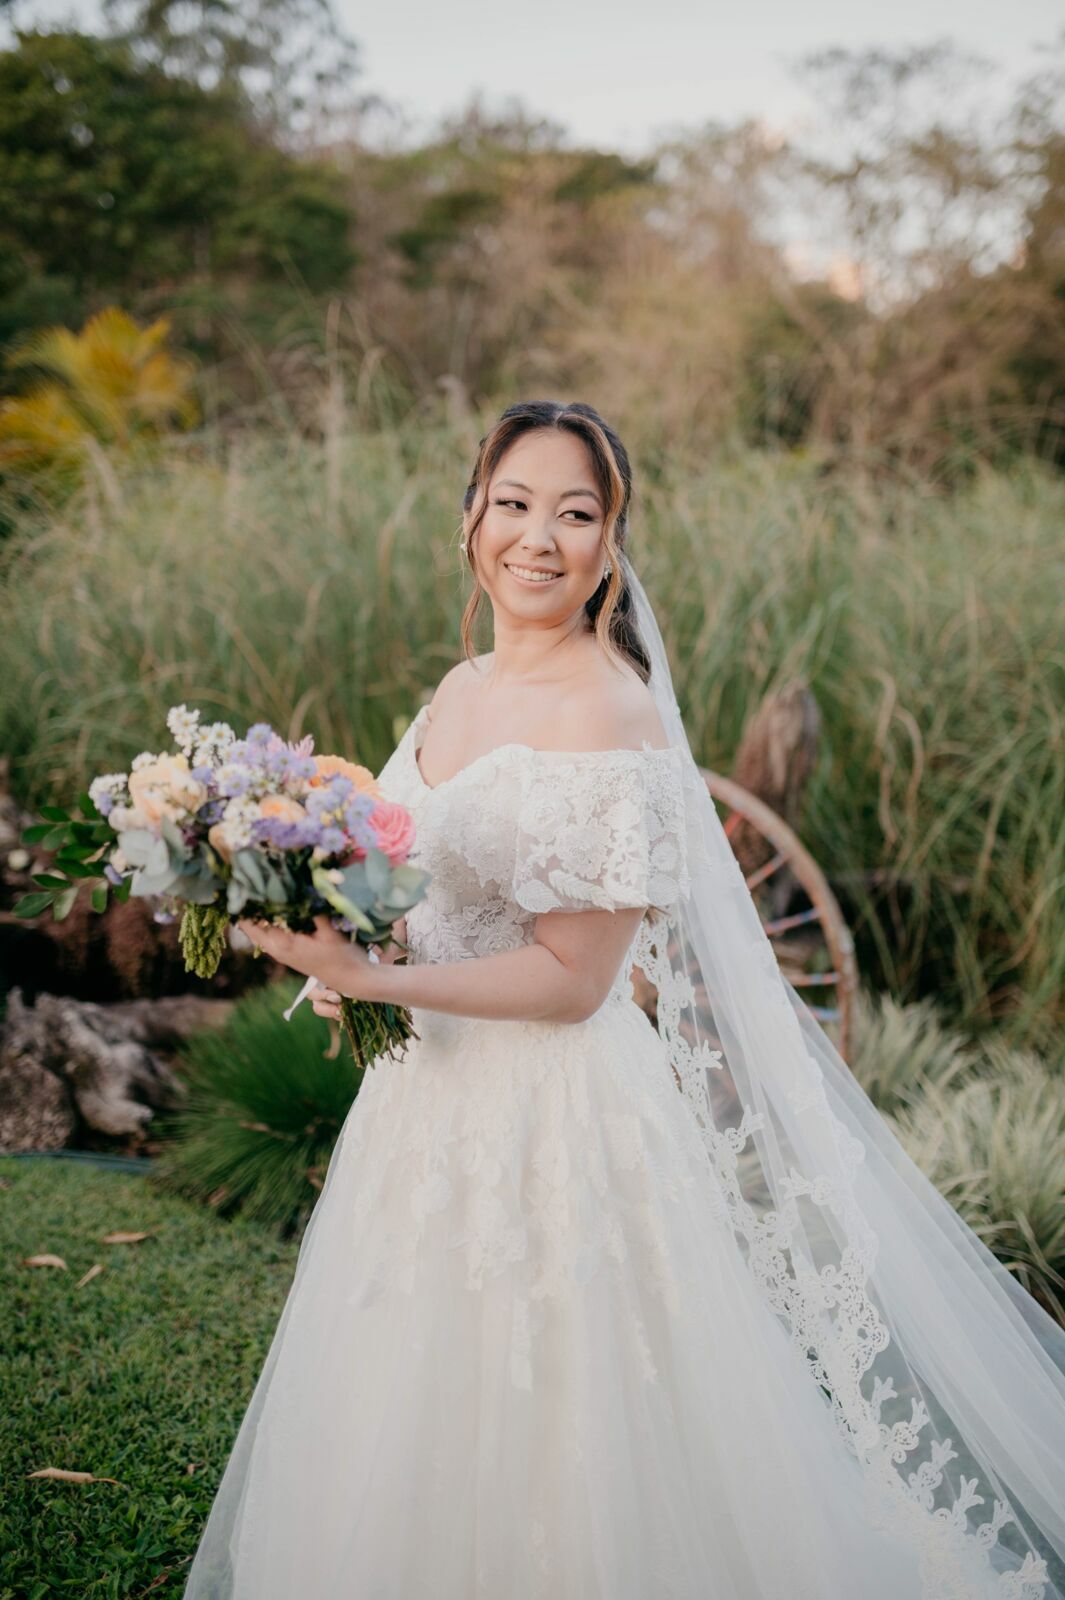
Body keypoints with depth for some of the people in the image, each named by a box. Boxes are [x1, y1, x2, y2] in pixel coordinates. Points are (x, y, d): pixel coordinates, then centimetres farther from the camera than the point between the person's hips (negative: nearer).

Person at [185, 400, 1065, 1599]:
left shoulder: (609, 715, -18)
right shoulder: (462, 689, 7)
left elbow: (573, 978, -19)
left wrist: (371, 981, -24)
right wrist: (337, 946, 2)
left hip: (560, 1110, -8)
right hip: (436, 1094, 8)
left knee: (550, 1454, 7)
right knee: (421, 1446, 22)